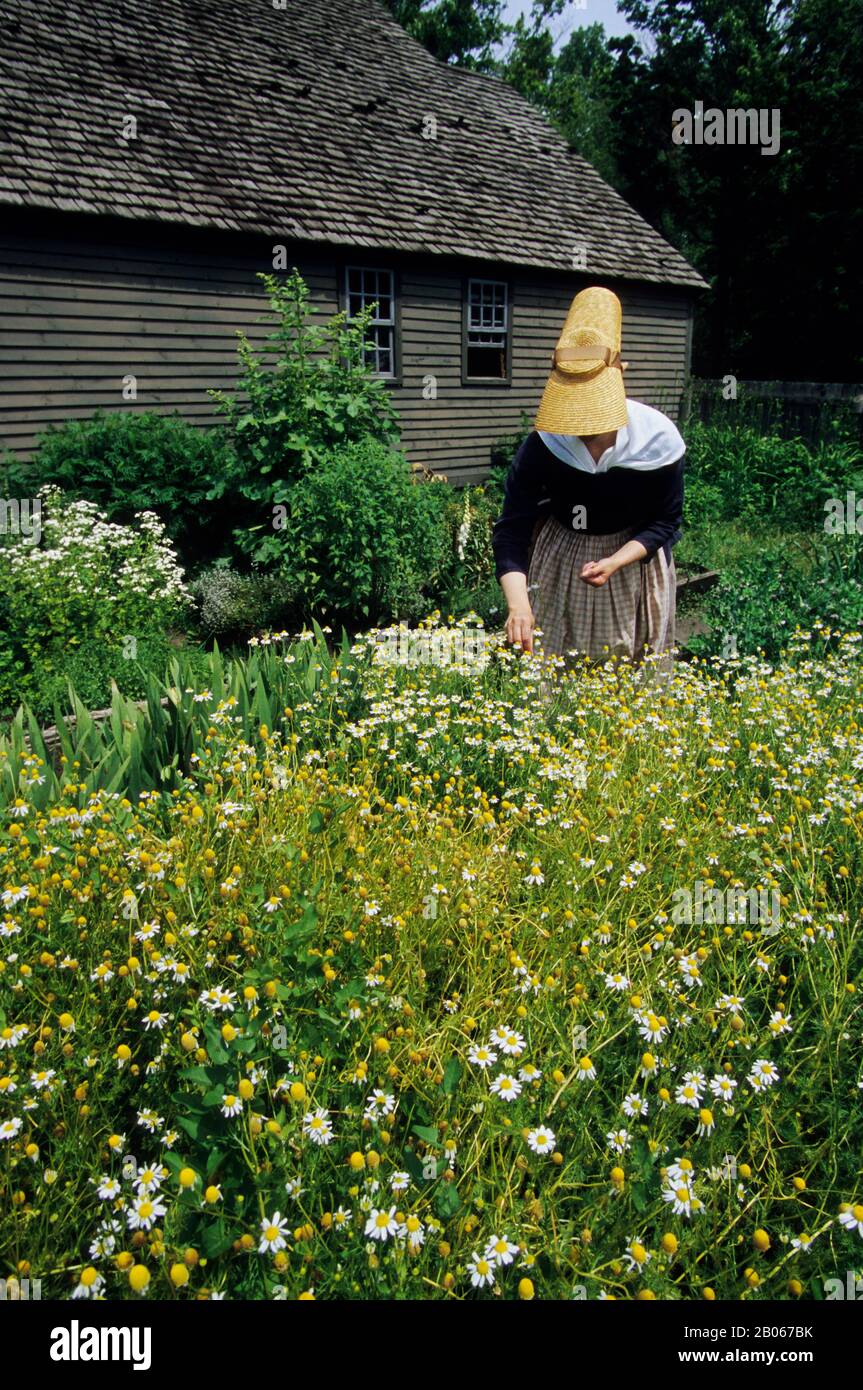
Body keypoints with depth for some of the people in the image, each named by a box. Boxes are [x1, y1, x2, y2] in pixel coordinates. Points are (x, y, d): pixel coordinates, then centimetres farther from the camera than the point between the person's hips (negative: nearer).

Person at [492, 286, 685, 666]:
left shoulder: (658, 439, -24)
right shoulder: (542, 445, -25)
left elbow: (666, 523, -12)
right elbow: (511, 529, -26)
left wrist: (615, 562, -30)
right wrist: (518, 604, -41)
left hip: (635, 554, 0)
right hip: (561, 555, 0)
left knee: (634, 664, 10)